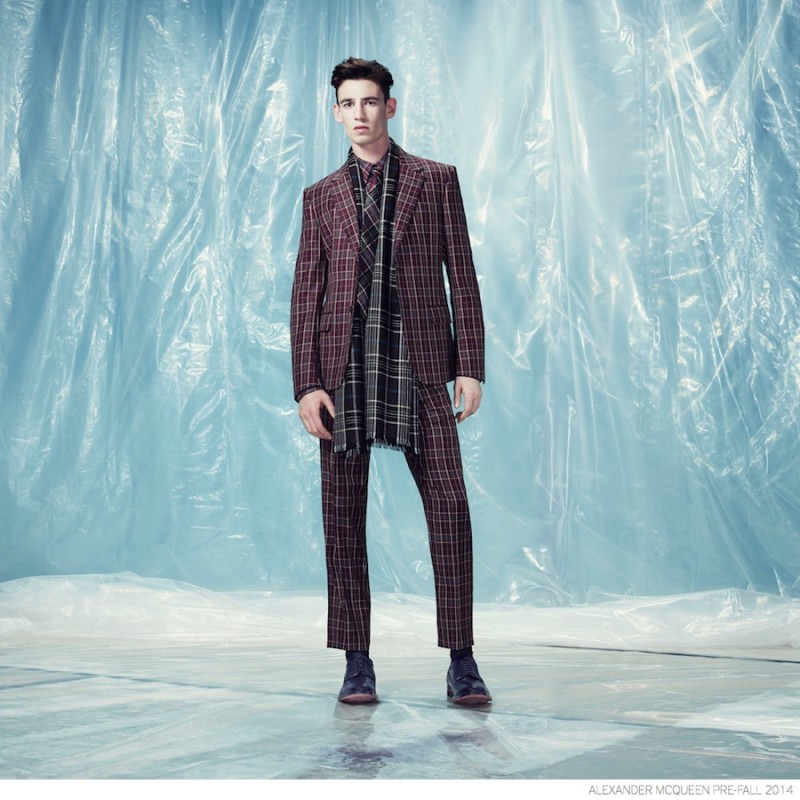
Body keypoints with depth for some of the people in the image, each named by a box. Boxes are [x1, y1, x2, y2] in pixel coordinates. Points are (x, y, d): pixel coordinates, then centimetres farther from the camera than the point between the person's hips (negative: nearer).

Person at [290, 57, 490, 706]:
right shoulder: (321, 196, 15)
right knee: (343, 515, 1)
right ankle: (357, 663, 10)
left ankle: (461, 661, 0)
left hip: (419, 363, -1)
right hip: (343, 366, 2)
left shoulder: (436, 180, 11)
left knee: (449, 505, -9)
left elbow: (462, 276, 7)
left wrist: (470, 366, -2)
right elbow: (306, 294, 9)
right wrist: (306, 384, -1)